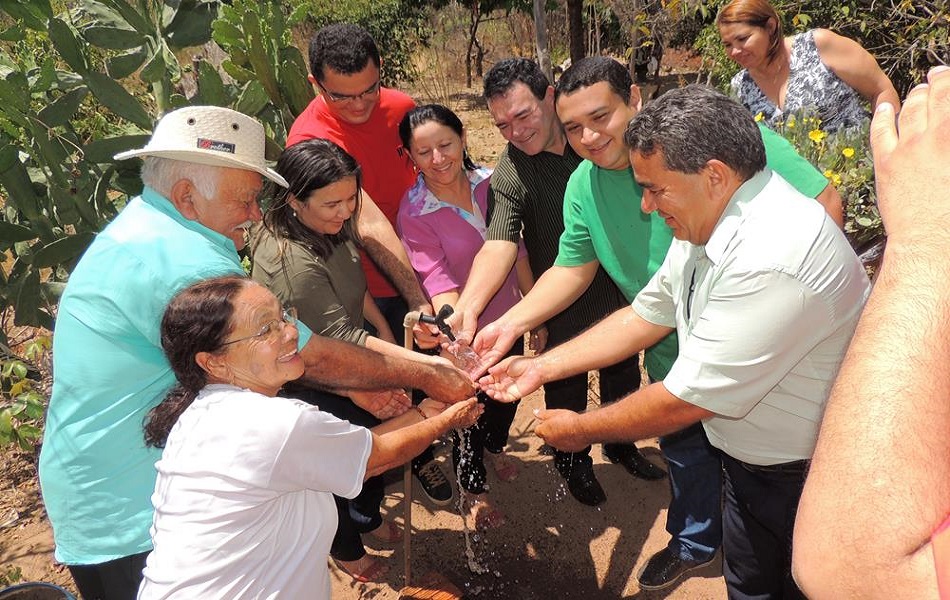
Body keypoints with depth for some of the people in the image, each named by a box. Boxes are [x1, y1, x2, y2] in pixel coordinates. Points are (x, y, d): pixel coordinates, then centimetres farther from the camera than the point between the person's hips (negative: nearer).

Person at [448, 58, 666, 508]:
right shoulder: (508, 175, -21)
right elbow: (499, 245, -34)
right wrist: (467, 308, -51)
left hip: (623, 290, 4)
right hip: (565, 308, -3)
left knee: (624, 375, 22)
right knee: (567, 391, 14)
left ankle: (621, 444, 50)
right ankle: (573, 462, 43)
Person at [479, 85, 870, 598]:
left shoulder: (770, 257, -35)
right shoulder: (704, 222, -6)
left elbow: (686, 401, -29)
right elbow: (643, 317, 5)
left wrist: (581, 429, -13)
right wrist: (540, 368, 2)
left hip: (808, 477, -7)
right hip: (752, 461, 8)